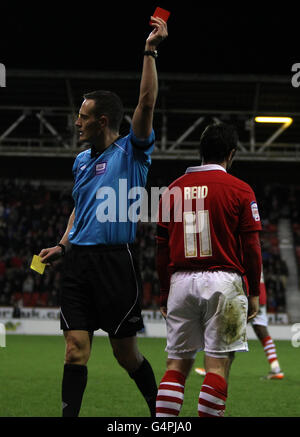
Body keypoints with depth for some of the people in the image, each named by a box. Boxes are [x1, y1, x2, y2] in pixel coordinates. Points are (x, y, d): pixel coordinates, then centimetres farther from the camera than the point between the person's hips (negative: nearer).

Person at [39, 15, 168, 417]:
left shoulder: (130, 152, -2)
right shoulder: (81, 160, 16)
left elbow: (147, 104, -15)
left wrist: (150, 52, -18)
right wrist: (63, 246, 17)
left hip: (115, 261, -5)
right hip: (78, 262, 5)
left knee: (126, 353, 3)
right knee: (75, 350, -1)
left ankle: (160, 411, 23)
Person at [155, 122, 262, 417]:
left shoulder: (174, 189, 9)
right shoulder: (239, 190, -2)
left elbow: (162, 248, 10)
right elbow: (251, 246, -4)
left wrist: (164, 294, 17)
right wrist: (254, 293, 4)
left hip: (180, 282, 4)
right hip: (223, 282, -4)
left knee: (177, 365, 7)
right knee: (218, 365, -2)